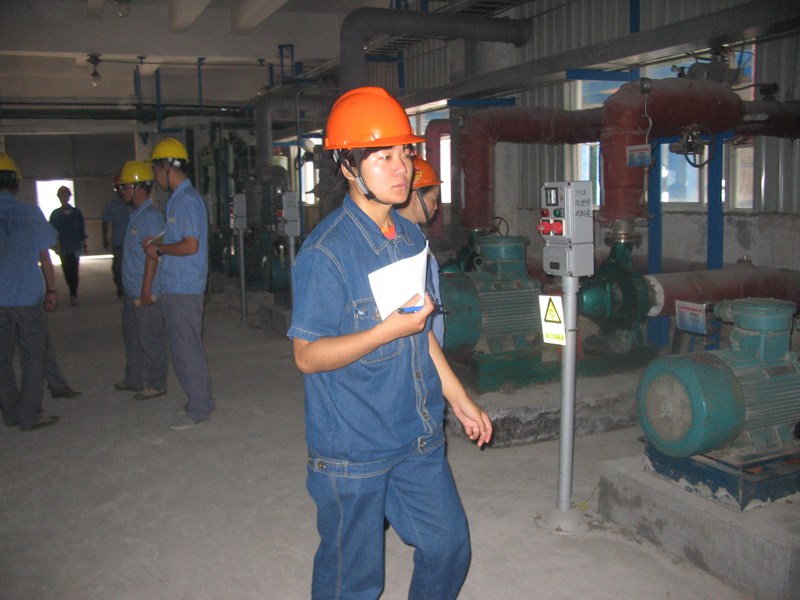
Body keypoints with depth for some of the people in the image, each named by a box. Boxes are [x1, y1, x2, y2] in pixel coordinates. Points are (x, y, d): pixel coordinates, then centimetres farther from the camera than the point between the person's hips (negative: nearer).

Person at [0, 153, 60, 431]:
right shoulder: (31, 212, -6)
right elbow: (44, 257, -1)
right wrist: (51, 290, 8)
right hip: (27, 296, -2)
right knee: (33, 358, 7)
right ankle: (29, 416, 8)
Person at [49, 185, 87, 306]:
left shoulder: (77, 212, 4)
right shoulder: (55, 214, 5)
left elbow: (82, 229, 7)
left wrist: (84, 244, 8)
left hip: (75, 246, -2)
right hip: (62, 247, 2)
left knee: (73, 270, -7)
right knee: (67, 271, 6)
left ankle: (73, 295, -5)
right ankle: (73, 293, 22)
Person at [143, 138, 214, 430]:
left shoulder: (187, 200, -16)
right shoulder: (178, 199, 15)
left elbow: (190, 245, -22)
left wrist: (159, 247, -10)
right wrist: (159, 245, 8)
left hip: (183, 288, -10)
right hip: (176, 286, 10)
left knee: (186, 349, -2)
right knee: (187, 346, 16)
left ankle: (198, 409, 8)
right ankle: (201, 401, 27)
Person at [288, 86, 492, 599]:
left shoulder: (412, 238, 7)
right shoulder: (326, 253, -19)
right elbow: (308, 355, -17)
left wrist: (459, 399, 16)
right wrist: (388, 330, -27)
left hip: (419, 438, 7)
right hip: (353, 450, -7)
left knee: (449, 547, 18)